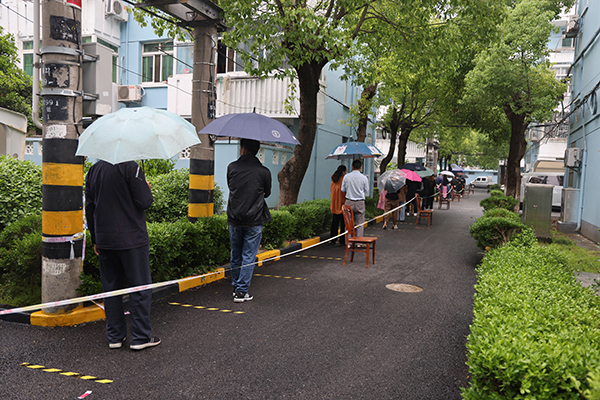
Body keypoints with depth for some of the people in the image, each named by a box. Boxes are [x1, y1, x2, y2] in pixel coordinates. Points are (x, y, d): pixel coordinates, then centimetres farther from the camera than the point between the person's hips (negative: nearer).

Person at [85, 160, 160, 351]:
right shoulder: (131, 167, -12)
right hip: (132, 239, -6)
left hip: (104, 240, 6)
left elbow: (89, 208, 13)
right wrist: (147, 188, 7)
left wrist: (95, 239, 20)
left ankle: (115, 336, 20)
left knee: (111, 288, 13)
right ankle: (141, 337, 8)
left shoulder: (94, 170, 10)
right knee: (140, 287, 4)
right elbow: (144, 202, -16)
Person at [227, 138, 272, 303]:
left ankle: (236, 287, 27)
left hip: (234, 220, 3)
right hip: (254, 221, -2)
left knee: (235, 255, 16)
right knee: (248, 256, 5)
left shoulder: (231, 167, 0)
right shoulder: (263, 171, -6)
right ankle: (241, 291, 6)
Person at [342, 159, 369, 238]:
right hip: (360, 202, -1)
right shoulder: (364, 178, -7)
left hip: (349, 202, 1)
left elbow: (343, 189, 3)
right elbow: (366, 190, 3)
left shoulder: (346, 176, -5)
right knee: (360, 224, 5)